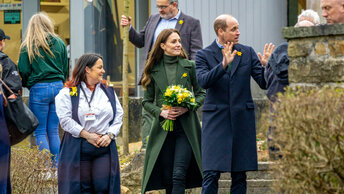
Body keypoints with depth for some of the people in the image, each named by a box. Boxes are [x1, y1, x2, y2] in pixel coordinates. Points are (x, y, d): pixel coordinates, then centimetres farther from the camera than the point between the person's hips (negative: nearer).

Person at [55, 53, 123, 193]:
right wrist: (87, 135, -13)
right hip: (77, 149, -3)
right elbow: (65, 120, -9)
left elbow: (118, 116, 12)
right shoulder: (68, 92, -1)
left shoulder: (109, 92, 14)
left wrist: (109, 135, -5)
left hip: (105, 147, 3)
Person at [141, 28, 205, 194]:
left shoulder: (189, 66, 4)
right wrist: (161, 112, -10)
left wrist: (188, 107, -10)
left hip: (186, 129, -1)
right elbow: (146, 101, 9)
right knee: (167, 178, 3)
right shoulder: (154, 70, 5)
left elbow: (201, 93, 7)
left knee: (179, 175, -12)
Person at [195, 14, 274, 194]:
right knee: (211, 174, -8)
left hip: (242, 119, 3)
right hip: (215, 120, -3)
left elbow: (264, 83, 4)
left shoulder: (247, 53, 8)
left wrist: (265, 66, -16)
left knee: (239, 175, 5)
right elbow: (203, 81, -17)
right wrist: (223, 64, -28)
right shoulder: (204, 55, 0)